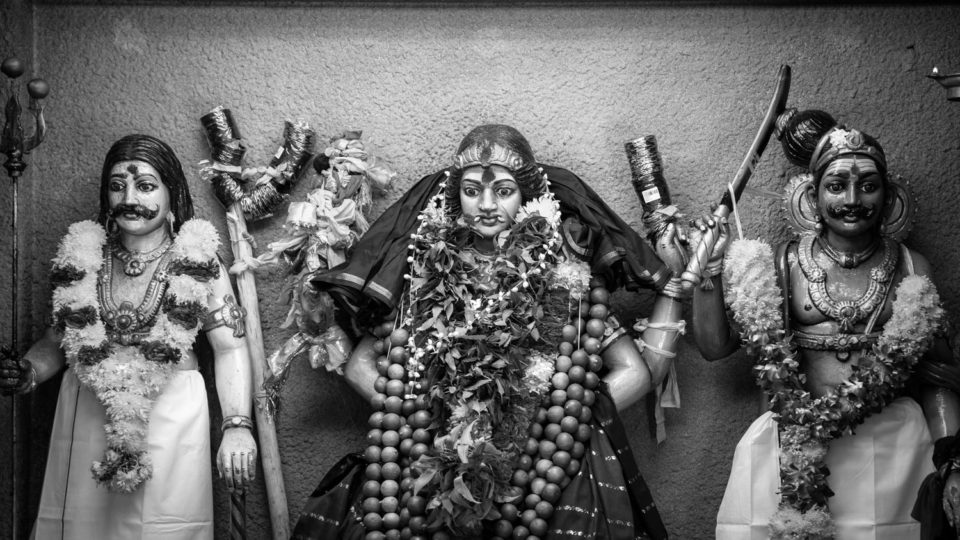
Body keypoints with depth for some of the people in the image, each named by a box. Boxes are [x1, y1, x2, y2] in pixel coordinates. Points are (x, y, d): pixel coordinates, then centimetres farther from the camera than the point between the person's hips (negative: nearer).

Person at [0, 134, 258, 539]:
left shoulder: (198, 263, -4)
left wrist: (237, 426, -20)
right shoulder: (83, 259, 6)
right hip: (86, 418, 3)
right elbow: (59, 339, 14)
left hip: (170, 415, -3)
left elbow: (230, 347, -8)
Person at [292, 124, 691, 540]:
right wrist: (418, 412, -2)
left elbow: (639, 372, 6)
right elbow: (359, 365, 10)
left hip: (551, 472, 0)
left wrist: (670, 284, 1)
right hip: (432, 467, 1)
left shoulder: (563, 272, 8)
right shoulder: (430, 270, 11)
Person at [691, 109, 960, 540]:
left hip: (894, 439, 0)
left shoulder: (909, 267, 5)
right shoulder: (786, 263, 4)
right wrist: (710, 270, -9)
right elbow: (715, 346, 2)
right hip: (800, 439, 0)